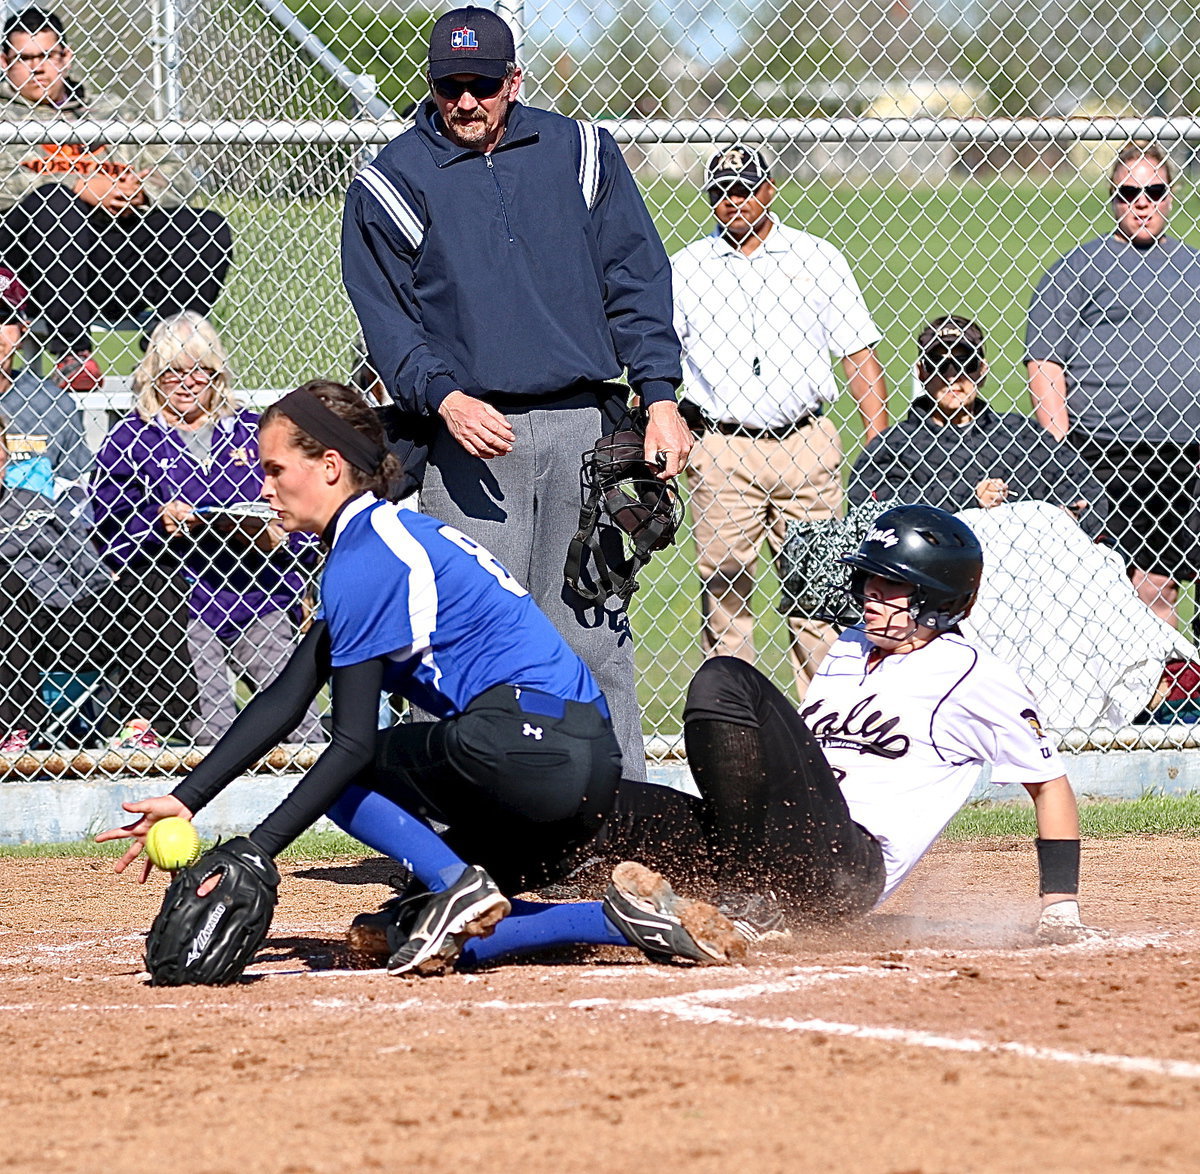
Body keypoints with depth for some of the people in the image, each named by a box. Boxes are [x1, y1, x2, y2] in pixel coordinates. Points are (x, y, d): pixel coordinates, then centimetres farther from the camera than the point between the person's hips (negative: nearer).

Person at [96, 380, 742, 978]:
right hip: (586, 771, 9)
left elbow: (354, 745, -13)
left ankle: (458, 885, -15)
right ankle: (625, 914, 2)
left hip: (533, 745, -9)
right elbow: (283, 702, 21)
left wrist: (253, 853, -13)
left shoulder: (364, 562, -8)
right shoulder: (392, 536, 22)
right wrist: (183, 800, 15)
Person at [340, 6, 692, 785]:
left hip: (587, 428, 2)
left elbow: (637, 281, 9)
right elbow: (385, 317, 1)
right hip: (473, 433, -2)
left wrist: (660, 399, -3)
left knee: (595, 633, 3)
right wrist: (444, 397, -16)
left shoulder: (580, 153, 10)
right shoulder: (393, 183, 4)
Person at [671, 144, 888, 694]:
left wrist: (880, 443, -1)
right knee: (723, 585, -1)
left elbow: (858, 352, 8)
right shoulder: (686, 267, 10)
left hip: (807, 446, 0)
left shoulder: (818, 258, 9)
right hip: (721, 451, 0)